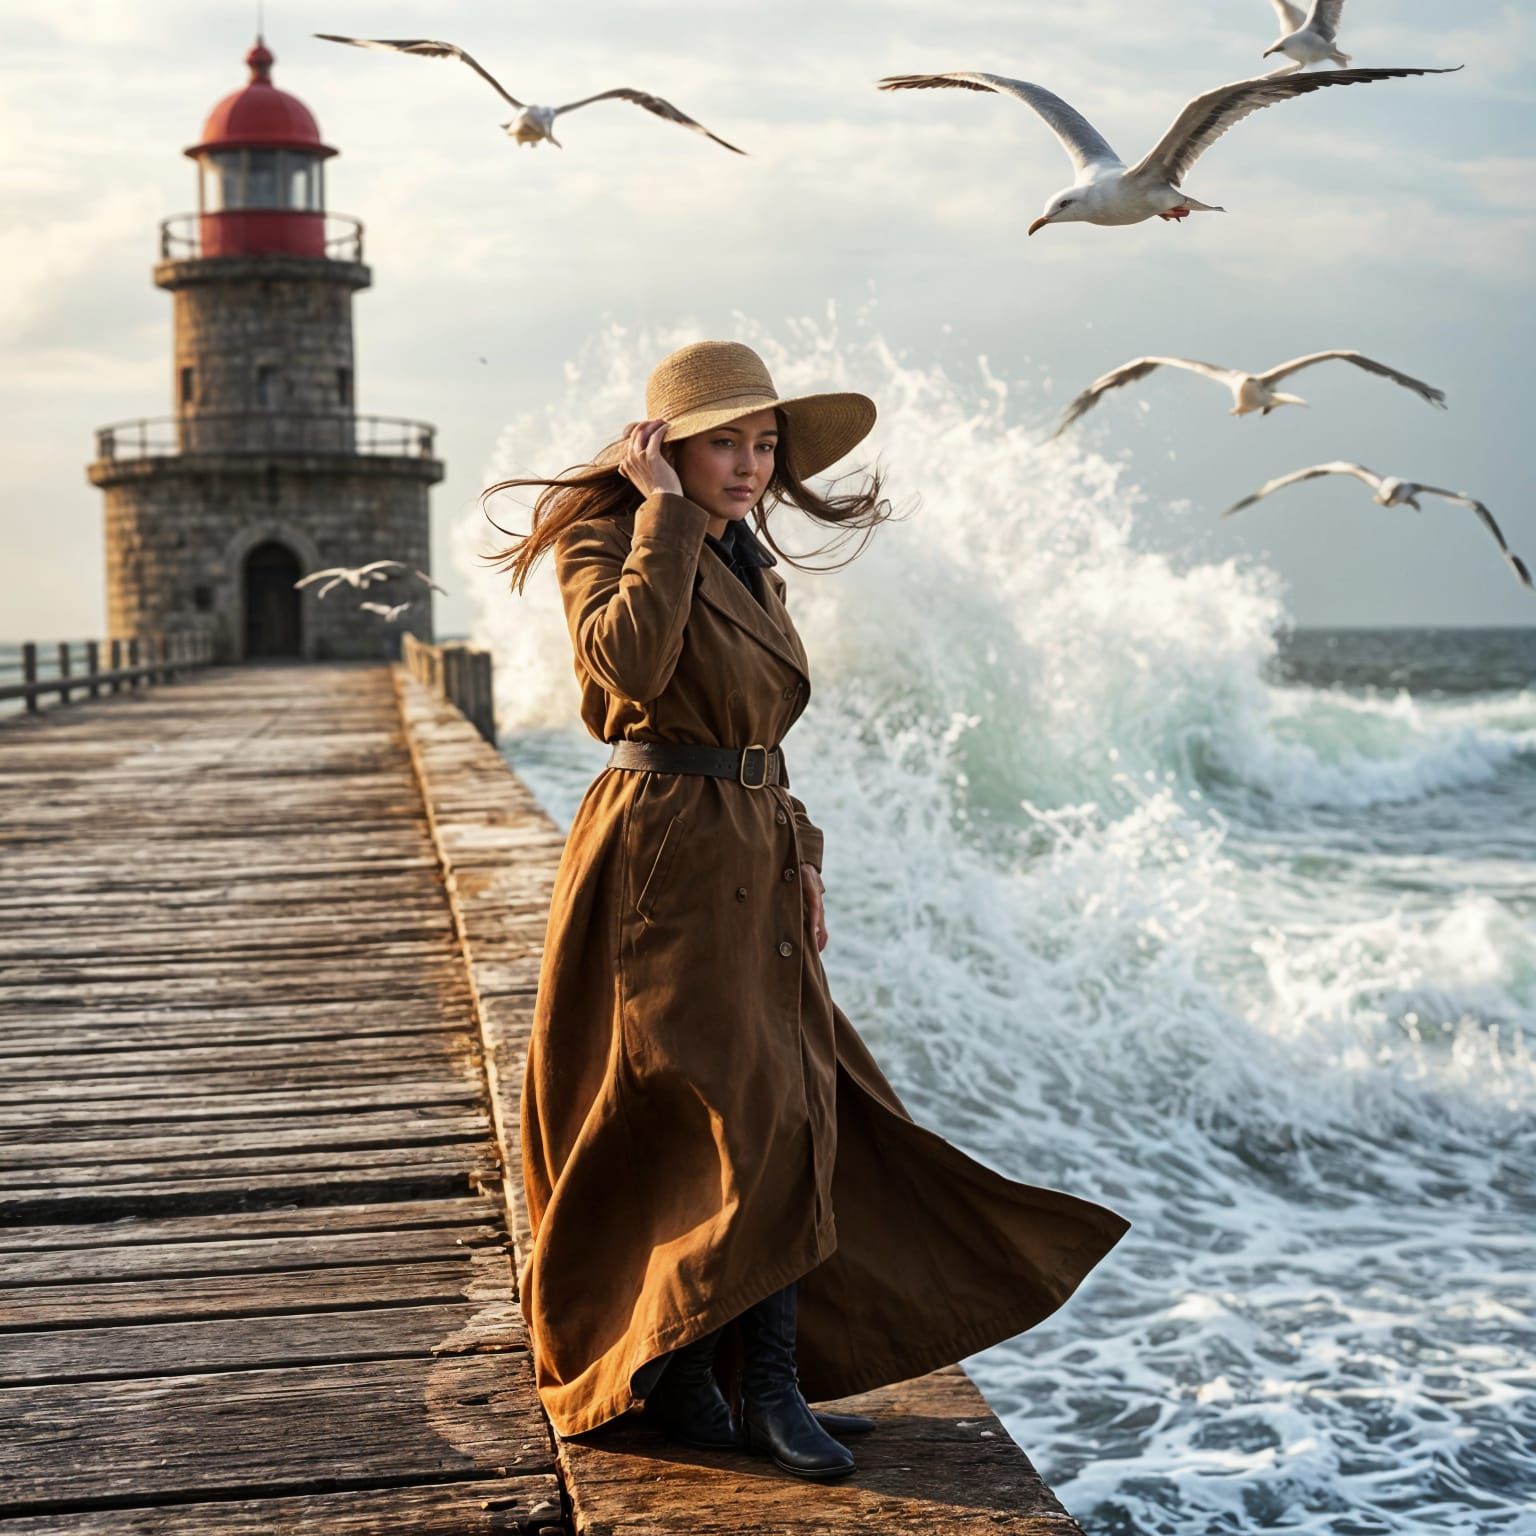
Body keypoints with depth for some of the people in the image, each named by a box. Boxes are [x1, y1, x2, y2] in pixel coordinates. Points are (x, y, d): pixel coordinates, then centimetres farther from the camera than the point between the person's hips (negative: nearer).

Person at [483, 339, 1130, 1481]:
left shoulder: (748, 559, 16)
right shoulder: (605, 542, -8)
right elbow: (630, 663, -30)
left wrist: (800, 857, 14)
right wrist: (667, 512, -21)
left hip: (752, 865, 8)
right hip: (661, 860, -8)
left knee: (789, 1113, 6)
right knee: (733, 1115, -9)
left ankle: (767, 1386, 13)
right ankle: (673, 1372, 6)